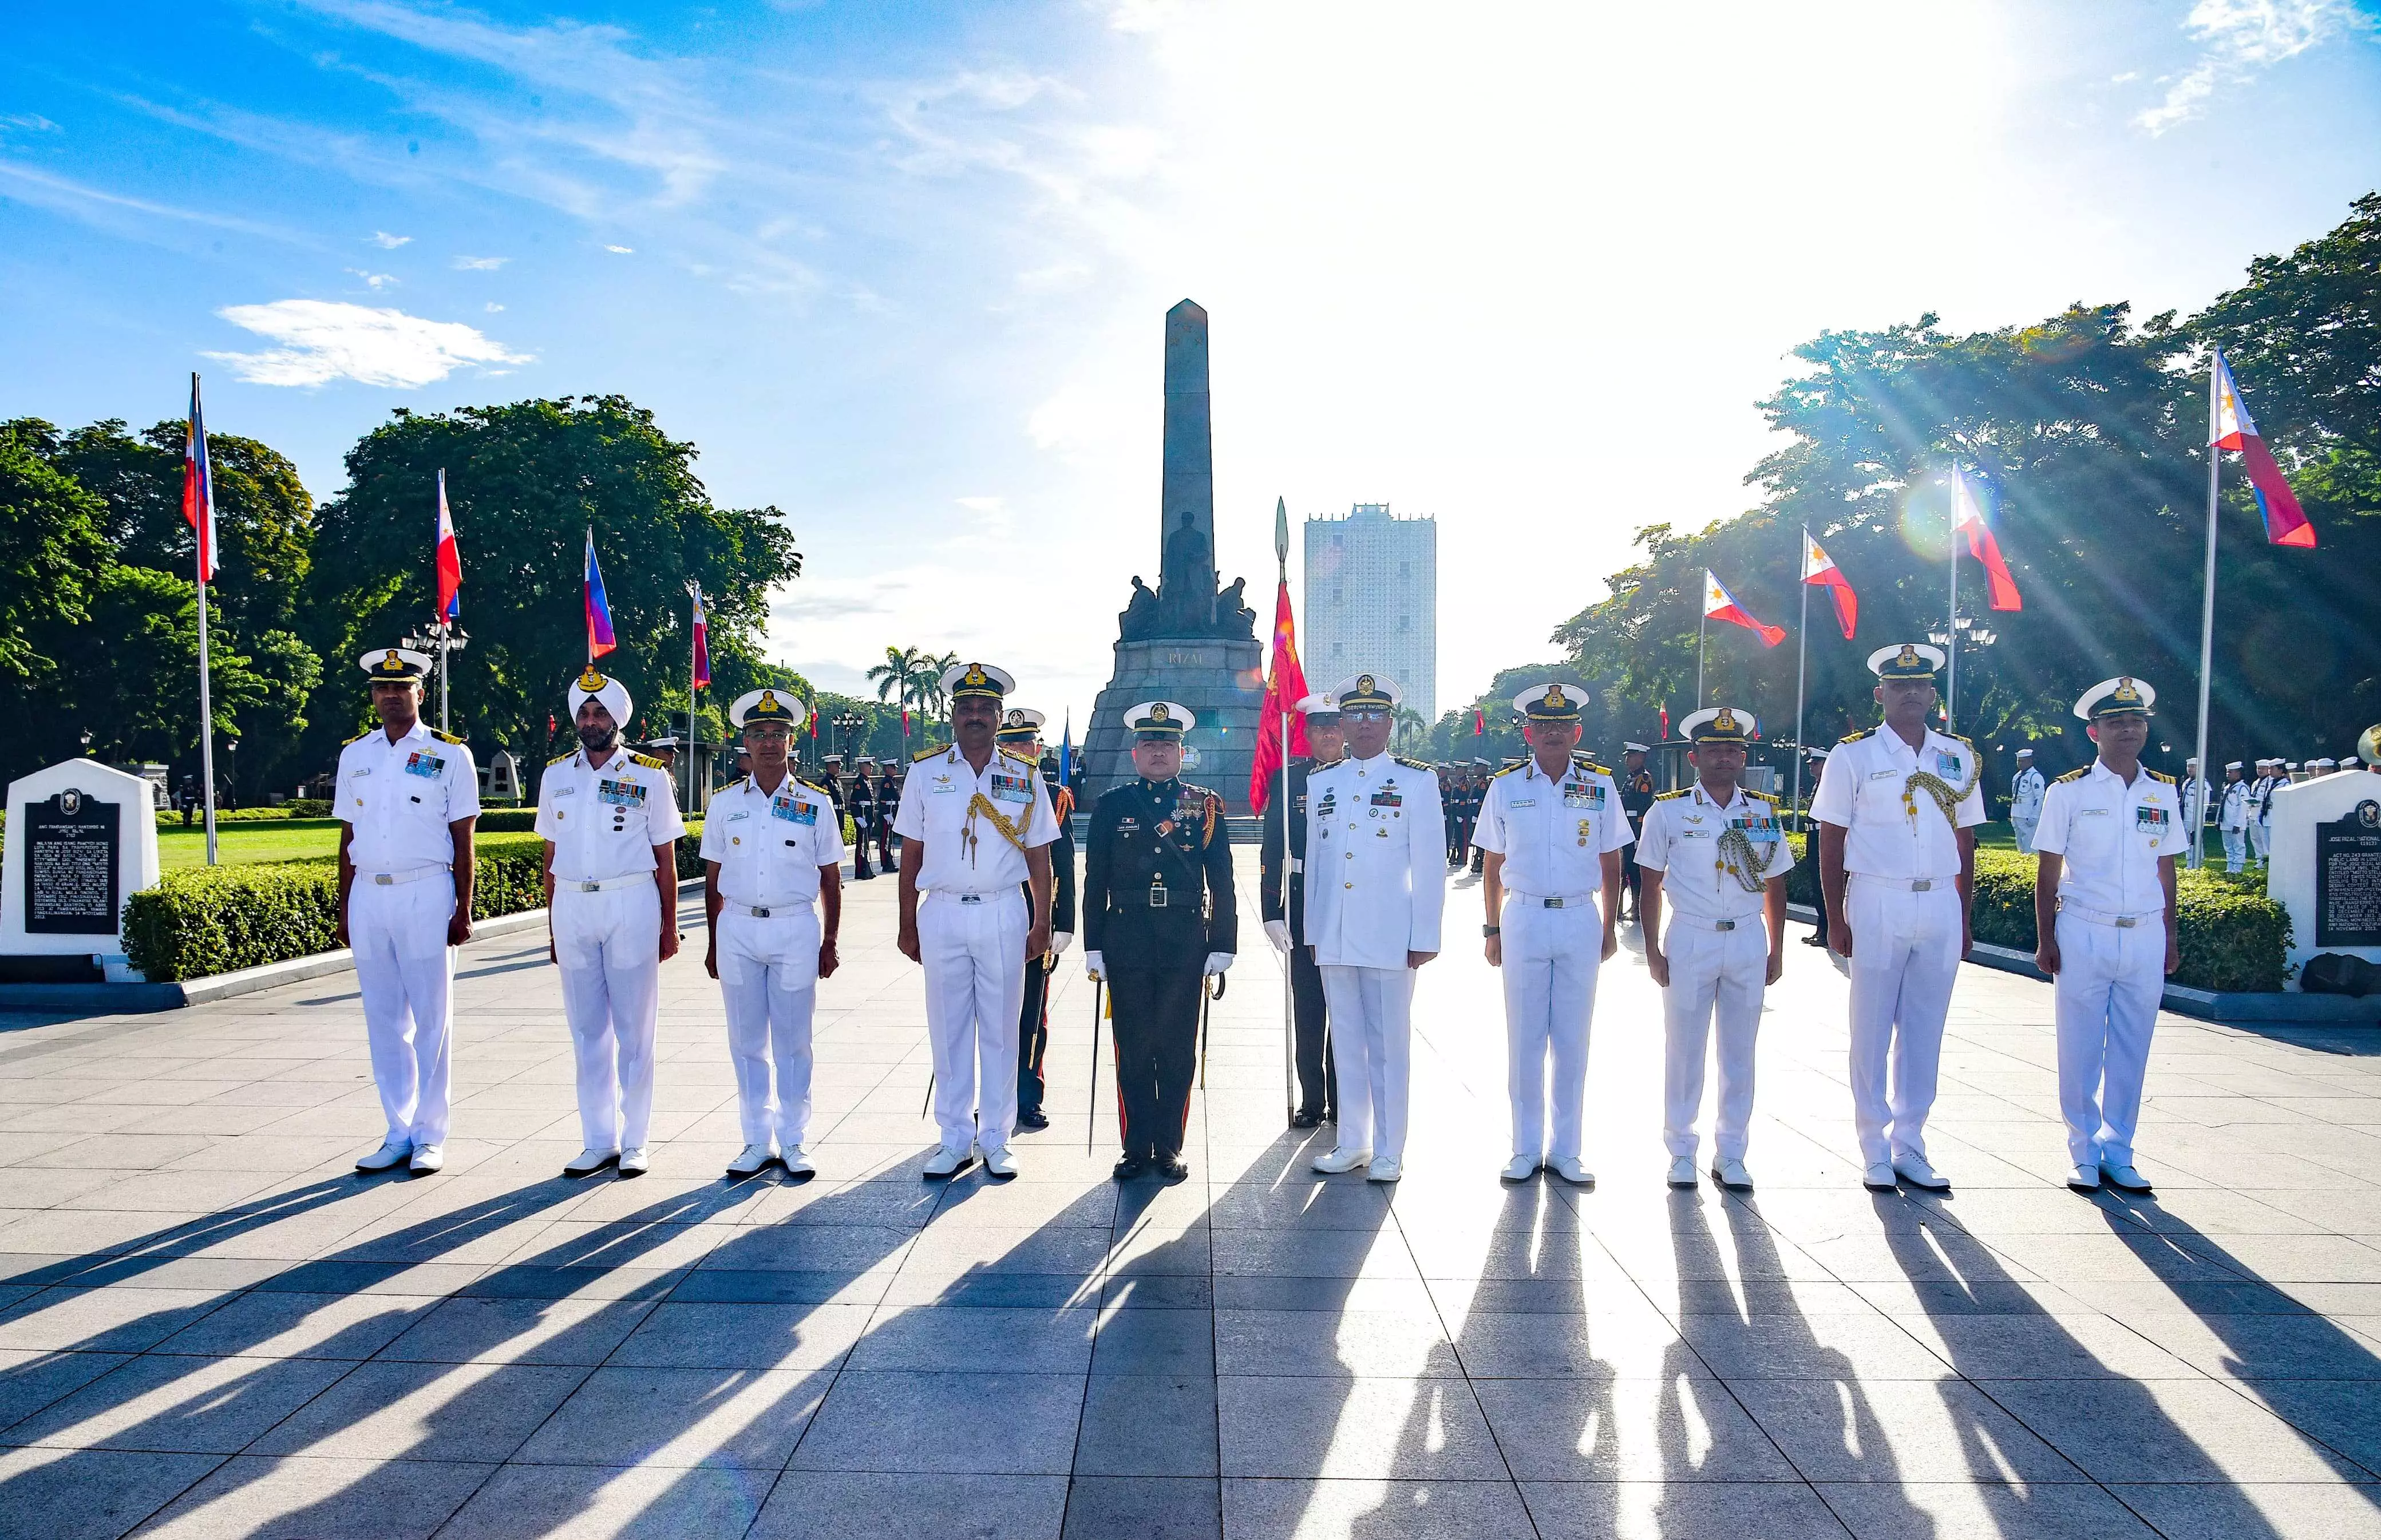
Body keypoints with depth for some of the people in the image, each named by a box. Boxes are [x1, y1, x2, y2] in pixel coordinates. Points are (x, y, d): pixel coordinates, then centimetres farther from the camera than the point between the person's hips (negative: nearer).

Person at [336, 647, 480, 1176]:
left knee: (431, 1018, 0)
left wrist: (463, 910, -5)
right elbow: (348, 837, 15)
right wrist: (344, 909, 11)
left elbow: (463, 839, -1)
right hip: (368, 895, 4)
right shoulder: (354, 756, 12)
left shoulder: (449, 754, 0)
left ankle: (430, 1135, 8)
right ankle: (398, 1132, 17)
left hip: (426, 894, -4)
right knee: (384, 1020, 8)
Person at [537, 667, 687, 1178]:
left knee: (634, 1029, 0)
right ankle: (599, 1141, 15)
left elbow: (666, 859, 2)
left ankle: (635, 1141, 9)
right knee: (587, 1029, 6)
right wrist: (552, 927, 11)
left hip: (632, 905, -3)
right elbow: (551, 857, 13)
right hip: (571, 906, 3)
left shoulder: (650, 777, 1)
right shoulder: (556, 776, 10)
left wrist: (669, 926, 0)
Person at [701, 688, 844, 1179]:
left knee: (793, 1043, 3)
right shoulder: (724, 803, 7)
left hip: (797, 930, -2)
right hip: (738, 929, 2)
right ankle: (757, 1142, 16)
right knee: (747, 1042, 6)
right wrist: (712, 943, 9)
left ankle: (793, 1142, 13)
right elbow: (713, 879, 11)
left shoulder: (815, 804, 3)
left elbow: (831, 881, 6)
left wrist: (829, 944, 2)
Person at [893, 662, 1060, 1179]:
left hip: (1004, 914, 0)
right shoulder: (925, 772, 4)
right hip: (942, 914, 0)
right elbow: (911, 854, 7)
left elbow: (1039, 857, 7)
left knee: (1000, 1029, 5)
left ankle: (995, 1141, 16)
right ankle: (955, 1140, 16)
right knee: (948, 1029, 6)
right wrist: (908, 925, 5)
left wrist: (1042, 924, 3)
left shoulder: (1024, 777, 5)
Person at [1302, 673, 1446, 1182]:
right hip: (1333, 938, 4)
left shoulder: (1417, 781, 0)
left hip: (1389, 937, -4)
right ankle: (1352, 1144, 23)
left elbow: (1430, 865, -2)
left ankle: (1388, 1151, 14)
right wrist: (1311, 931, 13)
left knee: (1389, 1045, 3)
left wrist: (1425, 937, -6)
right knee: (1347, 1043, 12)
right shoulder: (1320, 783, 11)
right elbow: (1313, 859, 15)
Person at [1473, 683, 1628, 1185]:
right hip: (1524, 919, 0)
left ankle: (1566, 1151, 16)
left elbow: (1610, 864, 9)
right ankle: (1526, 1149, 14)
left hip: (1581, 922, 0)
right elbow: (1492, 866, 8)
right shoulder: (1505, 787, 2)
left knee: (1572, 1040, 6)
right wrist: (1493, 929, 5)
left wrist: (1609, 928, 7)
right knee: (1524, 1040, 4)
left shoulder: (1600, 786, 3)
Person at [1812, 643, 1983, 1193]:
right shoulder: (1853, 756, -1)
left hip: (1940, 906, 3)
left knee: (1925, 1033, 8)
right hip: (1877, 904, -3)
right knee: (1873, 1032, 3)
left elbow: (1965, 841, 14)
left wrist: (1964, 918, 10)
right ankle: (1875, 1152, 12)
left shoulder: (1958, 756, 10)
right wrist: (1836, 919, -6)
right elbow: (1830, 841, -2)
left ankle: (1910, 1147, 19)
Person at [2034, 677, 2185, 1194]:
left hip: (2145, 938, 3)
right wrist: (2046, 940, -4)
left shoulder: (2163, 793, 8)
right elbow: (2047, 872, 0)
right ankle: (2085, 1152, 14)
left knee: (2131, 1053, 7)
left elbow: (2166, 868, 15)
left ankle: (2118, 1152, 18)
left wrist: (2170, 937, 12)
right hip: (2083, 935, -3)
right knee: (2080, 1051, 2)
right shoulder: (2069, 791, -2)